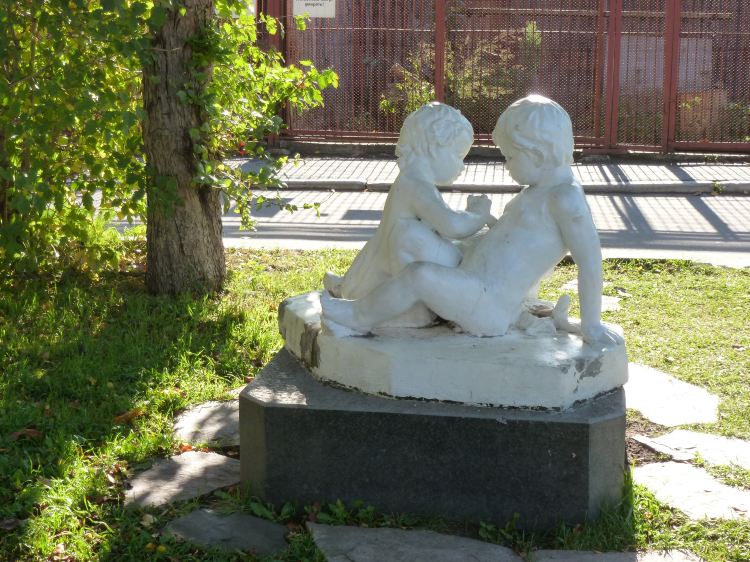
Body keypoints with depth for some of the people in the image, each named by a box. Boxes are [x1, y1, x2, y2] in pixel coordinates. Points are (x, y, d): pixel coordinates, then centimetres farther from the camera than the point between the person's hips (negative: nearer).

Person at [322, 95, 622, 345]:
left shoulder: (566, 198, -17)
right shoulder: (540, 190, 15)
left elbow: (590, 259, -20)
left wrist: (591, 325, -15)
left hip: (488, 308, -11)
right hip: (476, 291, 11)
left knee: (420, 274, -28)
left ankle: (361, 316, -4)